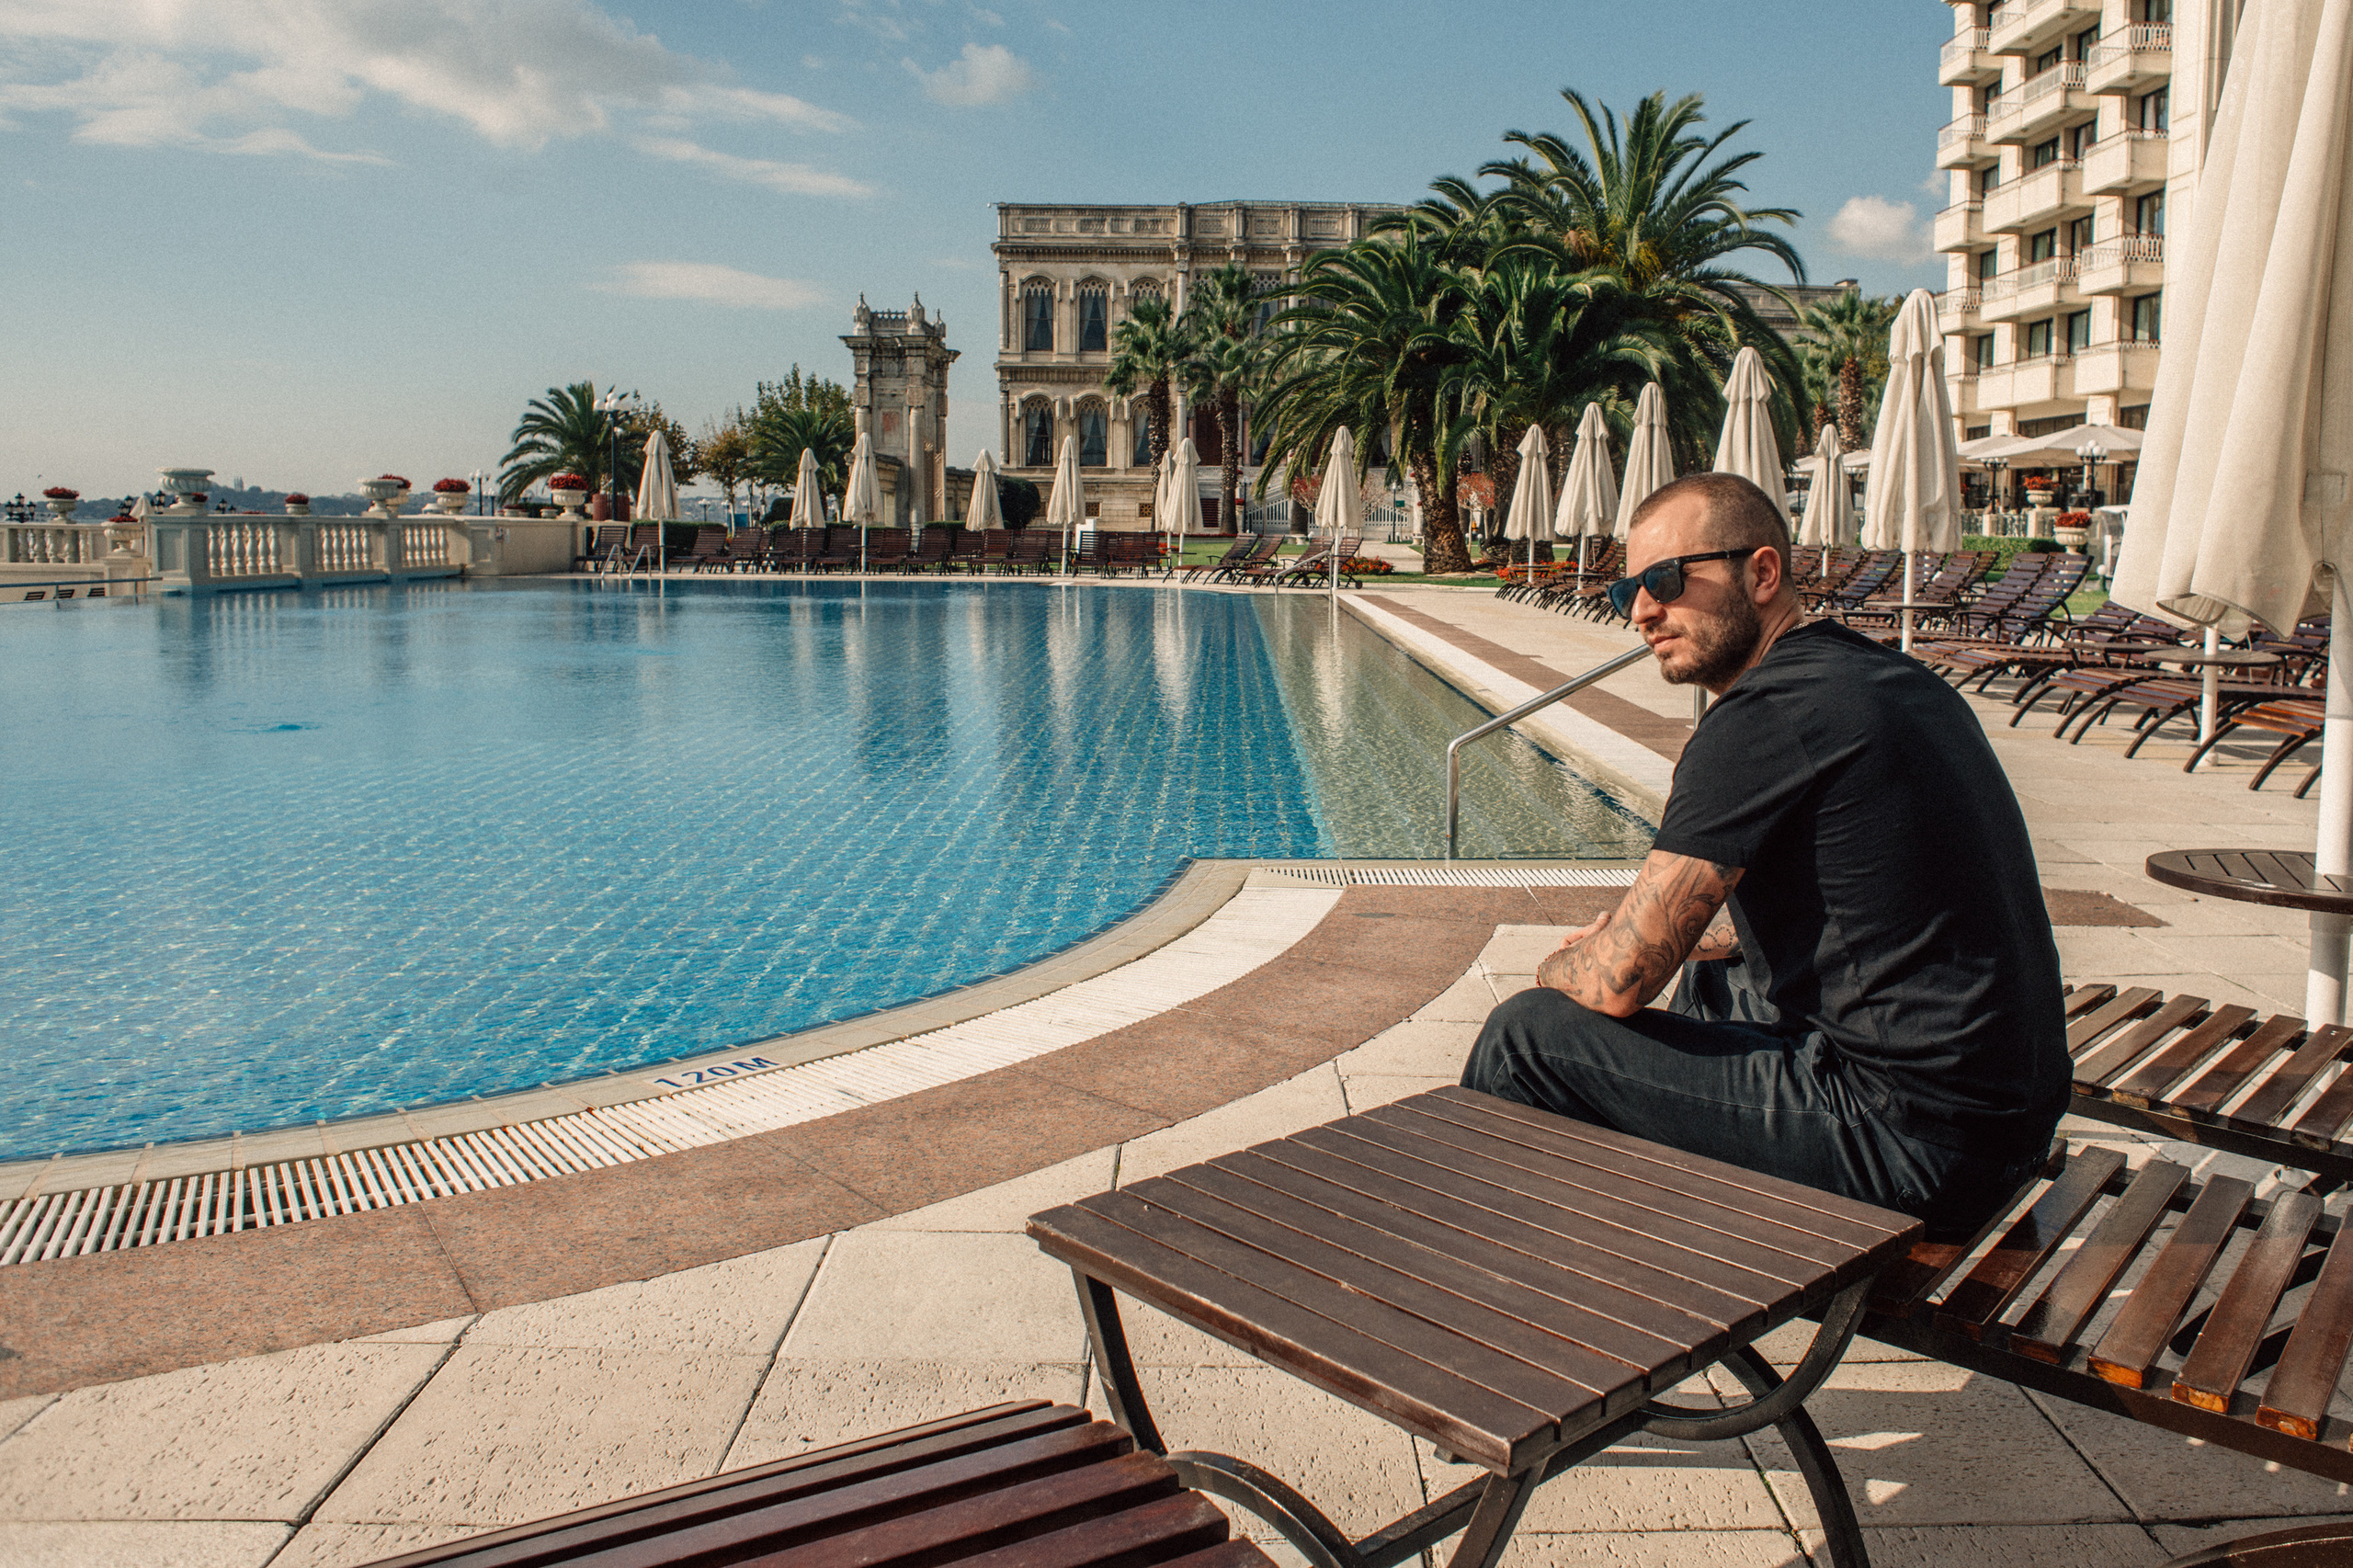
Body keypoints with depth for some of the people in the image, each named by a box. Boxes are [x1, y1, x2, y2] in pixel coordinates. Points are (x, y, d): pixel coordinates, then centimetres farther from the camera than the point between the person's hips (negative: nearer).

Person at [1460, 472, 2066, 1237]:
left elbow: (1617, 982, -17)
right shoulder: (1891, 675, 11)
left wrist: (1557, 969, 6)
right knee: (1712, 977, 32)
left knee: (1525, 1035, -5)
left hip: (1909, 1144, -10)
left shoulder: (1761, 718, -18)